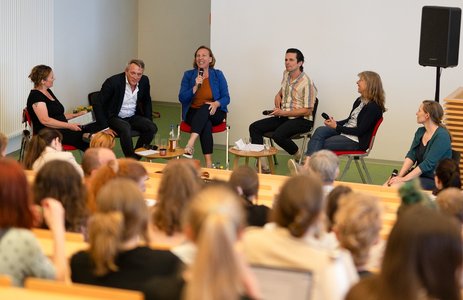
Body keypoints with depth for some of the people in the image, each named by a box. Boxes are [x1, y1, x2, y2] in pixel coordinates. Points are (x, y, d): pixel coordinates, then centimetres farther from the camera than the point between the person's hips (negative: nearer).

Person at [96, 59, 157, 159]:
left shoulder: (144, 81, -3)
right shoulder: (113, 82, -18)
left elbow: (147, 102, 16)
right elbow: (99, 105, -15)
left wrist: (149, 121, 4)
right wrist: (105, 127, -21)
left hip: (133, 117, 5)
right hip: (114, 117, -5)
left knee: (152, 127, -20)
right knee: (125, 128, -36)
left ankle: (136, 156, -7)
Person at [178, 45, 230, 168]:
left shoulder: (218, 75, 5)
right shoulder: (188, 75, 6)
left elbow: (226, 98, 1)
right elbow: (181, 98, -2)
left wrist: (216, 103, -21)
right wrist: (195, 87, -16)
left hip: (214, 113, 0)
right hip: (193, 113, 0)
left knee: (205, 108, -37)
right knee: (206, 124, -35)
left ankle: (190, 144, -52)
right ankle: (208, 163, -44)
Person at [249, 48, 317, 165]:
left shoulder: (307, 83, -16)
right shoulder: (286, 74, 8)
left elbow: (307, 111, -17)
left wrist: (283, 113, -19)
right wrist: (278, 95, 9)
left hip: (302, 120, -8)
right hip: (283, 117, 8)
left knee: (278, 135, -35)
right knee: (254, 128, -8)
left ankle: (299, 156, -7)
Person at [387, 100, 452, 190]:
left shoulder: (442, 136, -15)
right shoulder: (420, 132, 12)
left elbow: (428, 164, -20)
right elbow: (411, 155, 5)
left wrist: (404, 179, -21)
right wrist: (400, 176, -11)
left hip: (434, 180, -7)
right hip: (419, 174, 7)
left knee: (396, 186, -27)